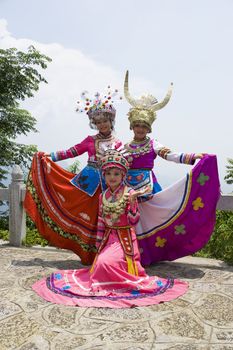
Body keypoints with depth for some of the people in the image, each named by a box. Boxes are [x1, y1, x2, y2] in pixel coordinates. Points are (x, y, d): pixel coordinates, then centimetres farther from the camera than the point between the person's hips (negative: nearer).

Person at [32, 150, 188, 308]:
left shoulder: (129, 193, -8)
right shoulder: (103, 196, 6)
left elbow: (133, 221, -14)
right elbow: (101, 223, 10)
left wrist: (132, 200, -28)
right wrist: (99, 244, 8)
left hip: (124, 238, -5)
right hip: (108, 238, 5)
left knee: (105, 262, -23)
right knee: (101, 263, -5)